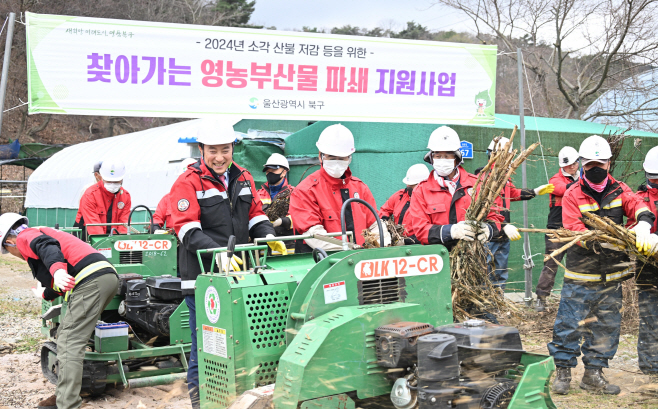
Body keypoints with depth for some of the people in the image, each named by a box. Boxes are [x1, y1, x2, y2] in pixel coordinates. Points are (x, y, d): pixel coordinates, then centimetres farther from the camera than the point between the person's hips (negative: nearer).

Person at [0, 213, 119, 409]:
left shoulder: (25, 237, 7)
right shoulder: (42, 233, 35)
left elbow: (47, 247, -19)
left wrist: (57, 269, -38)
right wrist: (45, 294, 63)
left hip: (91, 280, -10)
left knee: (69, 343, -10)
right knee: (65, 334, 20)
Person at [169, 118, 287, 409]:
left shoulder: (243, 179, 14)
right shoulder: (188, 183, -5)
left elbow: (256, 214, 17)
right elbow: (188, 230, -15)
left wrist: (268, 236, -4)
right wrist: (217, 252, -29)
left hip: (238, 271, 5)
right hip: (203, 275, -5)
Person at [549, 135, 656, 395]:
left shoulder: (619, 190, 5)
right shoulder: (572, 195, -6)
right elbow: (573, 230, -18)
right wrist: (604, 241, -32)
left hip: (612, 277, 4)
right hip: (580, 277, -4)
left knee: (606, 327, 12)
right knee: (569, 325, -2)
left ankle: (593, 374, 25)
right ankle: (563, 372, 14)